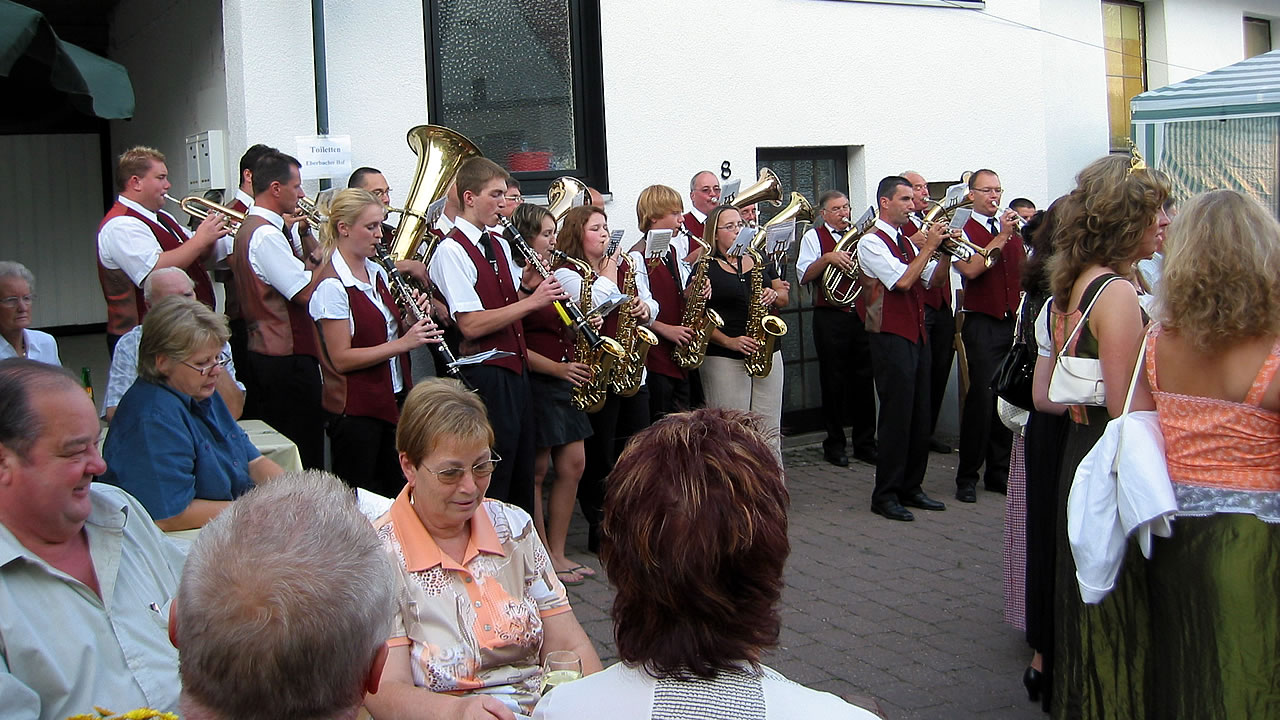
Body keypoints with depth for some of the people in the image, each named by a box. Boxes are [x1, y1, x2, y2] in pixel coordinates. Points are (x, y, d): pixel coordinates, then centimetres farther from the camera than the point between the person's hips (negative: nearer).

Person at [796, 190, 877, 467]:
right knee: (833, 381, 3)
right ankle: (834, 444, 13)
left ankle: (865, 442, 16)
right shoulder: (814, 236, 3)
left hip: (862, 315, 3)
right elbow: (804, 275, -8)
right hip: (830, 317, -3)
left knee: (864, 379, 6)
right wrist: (828, 258, -22)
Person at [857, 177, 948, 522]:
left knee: (920, 416, 10)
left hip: (916, 334, 8)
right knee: (896, 416, -6)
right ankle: (886, 495, 3)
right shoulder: (871, 241, -9)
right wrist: (929, 246, -13)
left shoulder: (906, 241, 16)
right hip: (890, 336, -8)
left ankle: (911, 488, 20)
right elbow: (903, 280, -19)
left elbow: (930, 279, 14)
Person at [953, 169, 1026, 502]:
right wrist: (1001, 237, -16)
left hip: (1013, 322, 5)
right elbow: (971, 269, -17)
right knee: (981, 399, -6)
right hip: (982, 323, -5)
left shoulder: (1012, 230, 15)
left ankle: (998, 472, 16)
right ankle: (967, 477, 3)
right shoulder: (964, 231, 0)